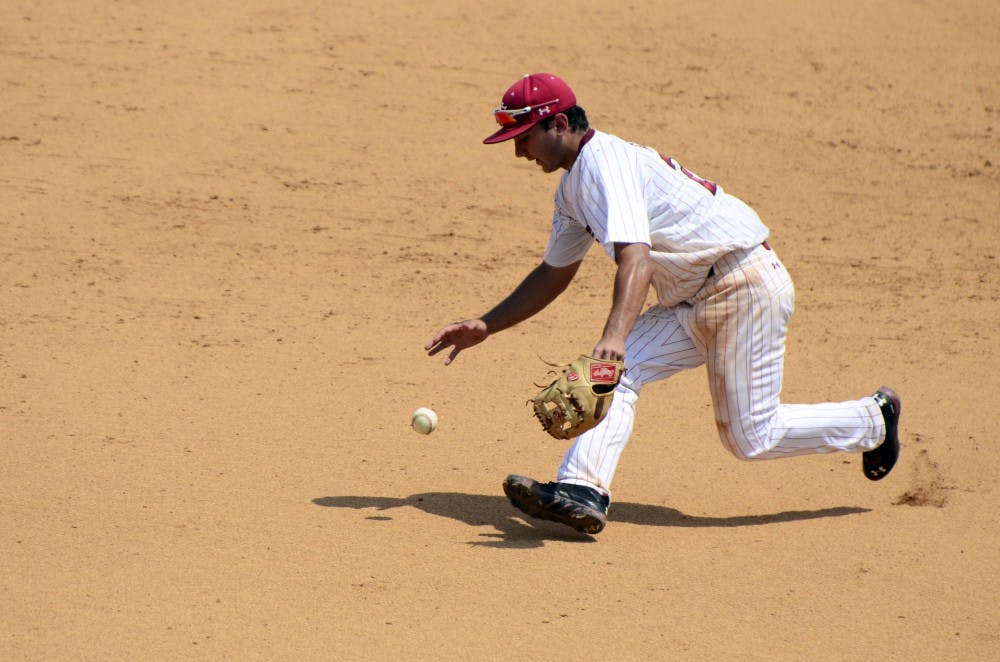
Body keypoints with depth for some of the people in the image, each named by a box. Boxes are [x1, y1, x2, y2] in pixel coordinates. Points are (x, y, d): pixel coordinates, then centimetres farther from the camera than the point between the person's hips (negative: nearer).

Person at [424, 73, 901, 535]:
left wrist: (614, 337, -50)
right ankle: (583, 491, -22)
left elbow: (634, 258, -35)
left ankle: (876, 417, 15)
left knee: (751, 439, -5)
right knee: (615, 370, -10)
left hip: (746, 283, -10)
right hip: (691, 304, 10)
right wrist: (485, 326, 14)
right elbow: (554, 274, 22)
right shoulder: (573, 187, 11)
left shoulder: (605, 162, -20)